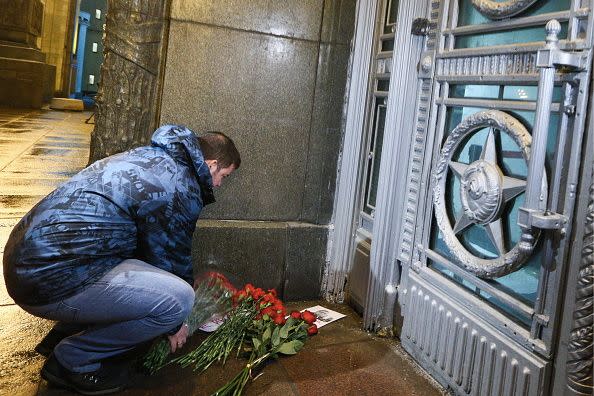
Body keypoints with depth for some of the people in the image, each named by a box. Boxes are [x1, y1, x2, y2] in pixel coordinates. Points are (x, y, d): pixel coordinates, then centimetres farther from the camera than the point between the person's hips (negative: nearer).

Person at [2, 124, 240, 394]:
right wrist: (174, 326, 17)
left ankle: (62, 334, 23)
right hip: (53, 279, -10)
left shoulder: (147, 156, 17)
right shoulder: (181, 189, -12)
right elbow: (171, 262, -2)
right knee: (178, 299, -16)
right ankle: (72, 359, 2)